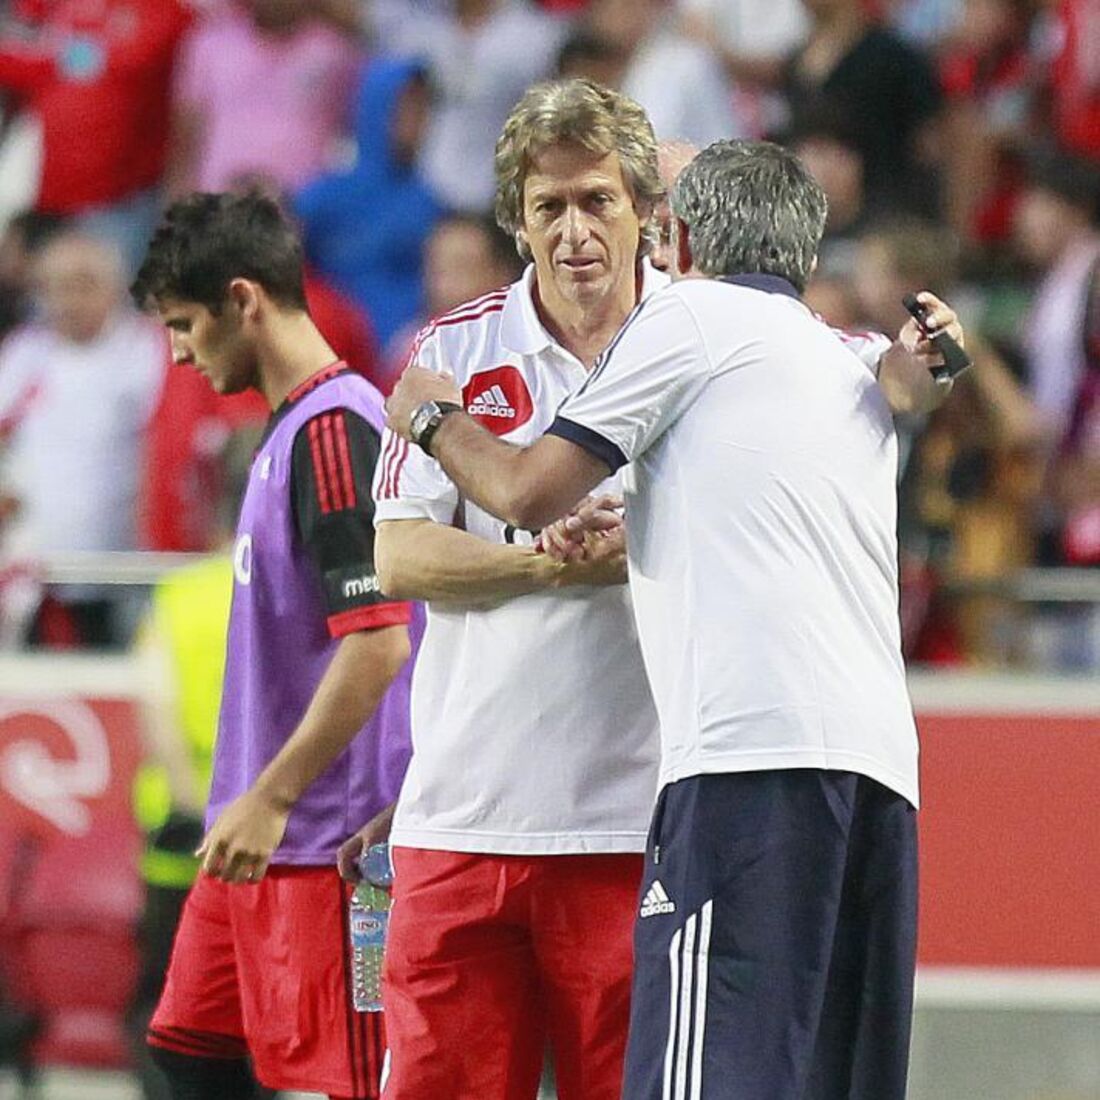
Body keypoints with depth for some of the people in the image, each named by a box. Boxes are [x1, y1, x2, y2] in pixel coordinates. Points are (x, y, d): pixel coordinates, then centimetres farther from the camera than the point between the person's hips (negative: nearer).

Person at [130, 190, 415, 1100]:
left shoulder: (335, 427, -16)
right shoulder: (288, 428, 15)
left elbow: (376, 641, -22)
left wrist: (271, 798, -21)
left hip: (325, 840, -10)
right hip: (264, 832, 10)